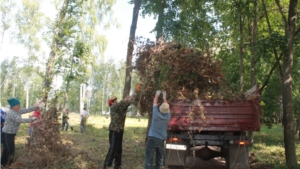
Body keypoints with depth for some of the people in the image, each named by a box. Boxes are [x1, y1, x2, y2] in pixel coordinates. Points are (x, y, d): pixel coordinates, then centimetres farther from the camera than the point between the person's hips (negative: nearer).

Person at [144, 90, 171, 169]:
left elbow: (155, 102, 5)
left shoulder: (156, 113, -11)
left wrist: (157, 95, 22)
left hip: (152, 138, -3)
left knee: (149, 158, -5)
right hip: (161, 139, 4)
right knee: (160, 158, 14)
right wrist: (164, 97, 29)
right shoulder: (168, 116, -2)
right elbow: (167, 107, 16)